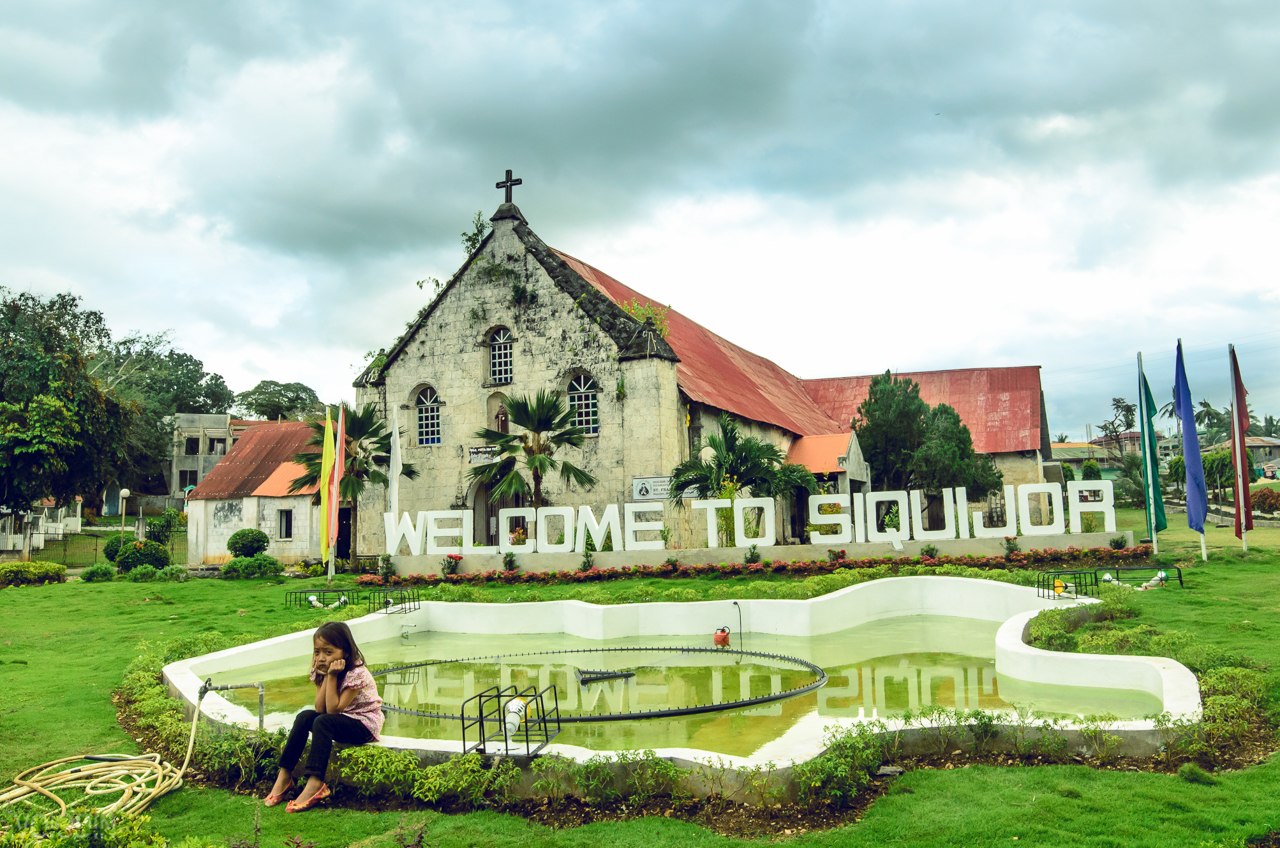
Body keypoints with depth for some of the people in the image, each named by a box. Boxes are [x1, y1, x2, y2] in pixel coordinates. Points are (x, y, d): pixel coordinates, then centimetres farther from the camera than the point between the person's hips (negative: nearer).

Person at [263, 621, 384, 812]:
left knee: (322, 722, -29)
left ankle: (315, 784, -33)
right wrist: (326, 676, -18)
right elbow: (320, 708, -11)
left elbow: (333, 709, -26)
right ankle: (284, 776, -10)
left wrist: (332, 676, -28)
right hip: (341, 719, 8)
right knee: (304, 717, -13)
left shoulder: (356, 674, -23)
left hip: (365, 724, -8)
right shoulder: (322, 670, -1)